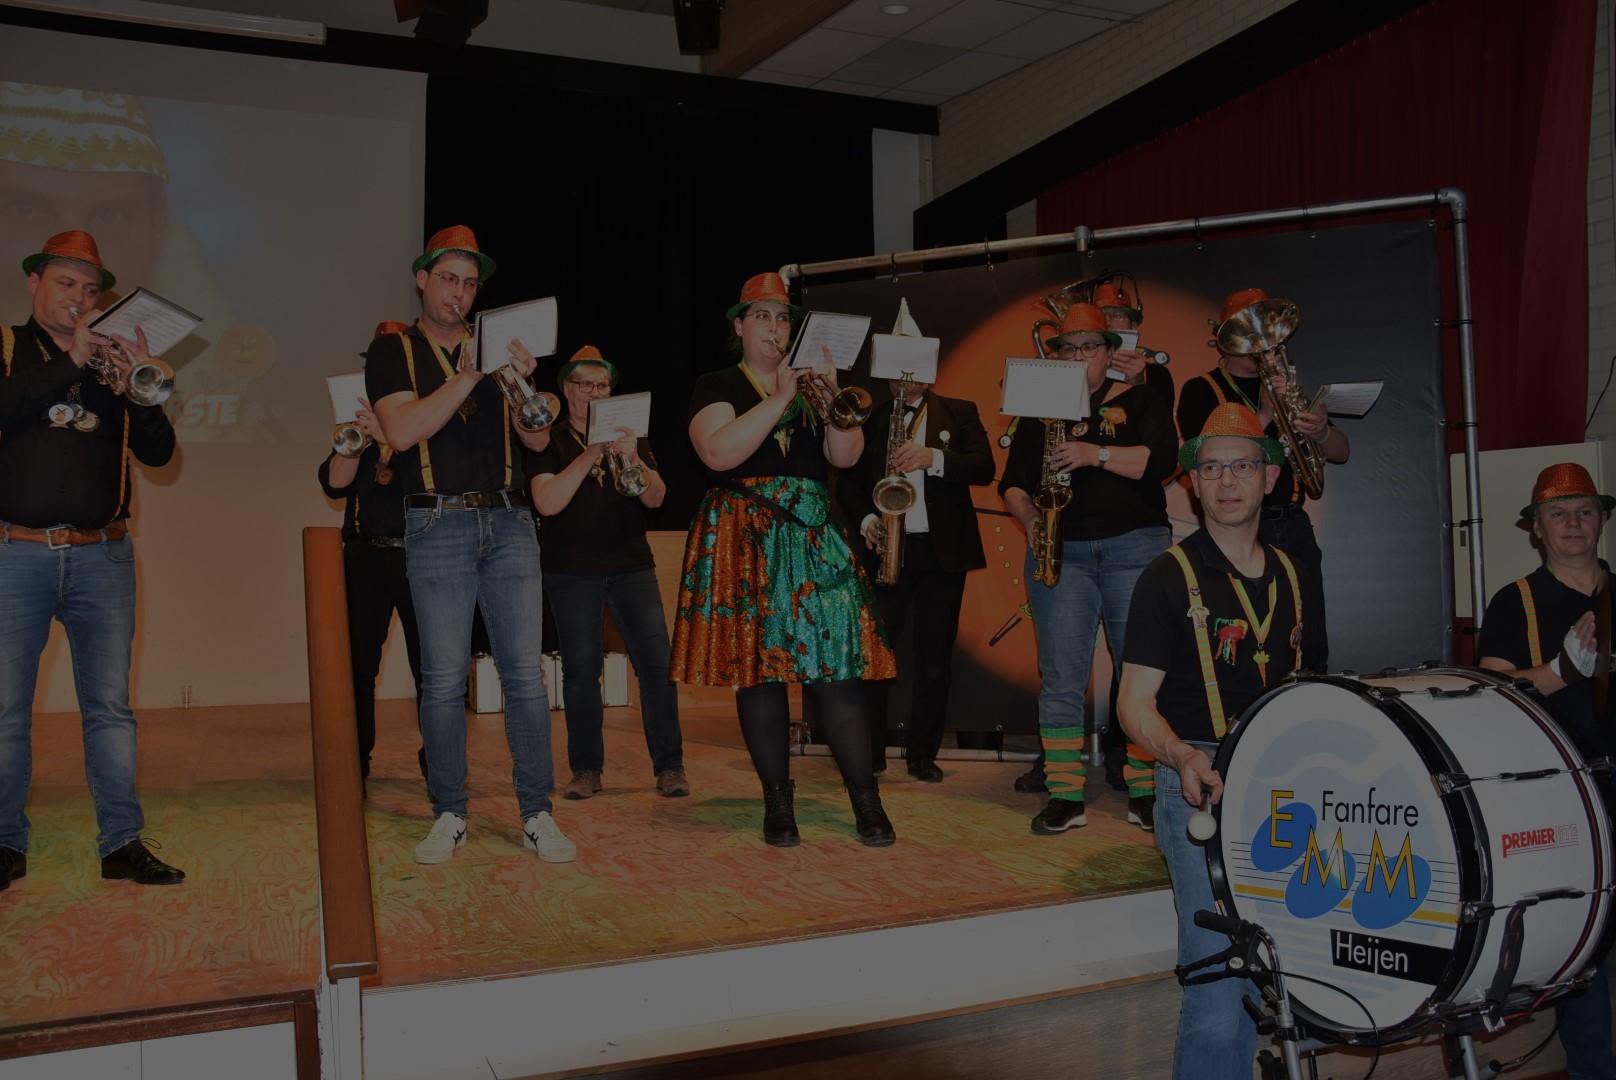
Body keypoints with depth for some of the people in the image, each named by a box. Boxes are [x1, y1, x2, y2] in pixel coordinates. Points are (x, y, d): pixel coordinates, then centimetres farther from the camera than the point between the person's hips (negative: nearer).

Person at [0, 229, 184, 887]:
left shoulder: (113, 359, 14)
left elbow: (158, 452, 5)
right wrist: (68, 363, -17)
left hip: (102, 557, 2)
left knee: (110, 705, 3)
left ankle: (122, 843, 9)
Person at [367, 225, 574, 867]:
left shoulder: (494, 347, 17)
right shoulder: (394, 351, 7)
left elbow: (539, 439, 10)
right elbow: (402, 430, -11)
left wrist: (522, 381, -9)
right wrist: (468, 377, -16)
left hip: (509, 523, 3)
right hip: (438, 526, -2)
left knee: (525, 672, -2)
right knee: (443, 678, -3)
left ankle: (537, 814, 5)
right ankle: (449, 815, 10)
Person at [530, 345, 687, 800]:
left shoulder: (629, 437, 14)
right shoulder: (550, 442, 5)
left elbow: (656, 497, 2)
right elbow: (547, 502, -10)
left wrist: (633, 459, -17)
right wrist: (590, 455, -16)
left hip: (631, 566, 2)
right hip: (571, 572, -1)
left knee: (657, 663, -8)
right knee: (580, 669, -1)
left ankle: (669, 767, -2)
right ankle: (586, 770, 9)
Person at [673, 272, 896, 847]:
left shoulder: (809, 385, 18)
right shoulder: (715, 387, 7)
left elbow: (845, 455, 3)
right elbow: (718, 453, -13)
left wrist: (830, 393, -11)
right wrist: (780, 398, -14)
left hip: (813, 537, 2)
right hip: (743, 539, -2)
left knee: (835, 669, -6)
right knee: (759, 668, -3)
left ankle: (867, 803, -2)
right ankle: (778, 803, 8)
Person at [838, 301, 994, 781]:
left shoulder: (959, 413, 8)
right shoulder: (869, 417, 10)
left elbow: (984, 468, -5)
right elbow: (849, 480, 10)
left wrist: (933, 458, -20)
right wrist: (866, 519, -9)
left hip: (943, 549, 0)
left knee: (934, 659, 4)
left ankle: (923, 754, 15)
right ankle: (869, 753, 7)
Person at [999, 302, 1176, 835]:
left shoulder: (1139, 401, 9)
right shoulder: (1040, 412, 16)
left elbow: (1160, 460, -8)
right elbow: (1013, 482, 12)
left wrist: (1095, 454, -19)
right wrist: (1029, 519, -7)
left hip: (1137, 546, -2)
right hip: (1061, 552, 2)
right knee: (1061, 675, -4)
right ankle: (1064, 795, 0)